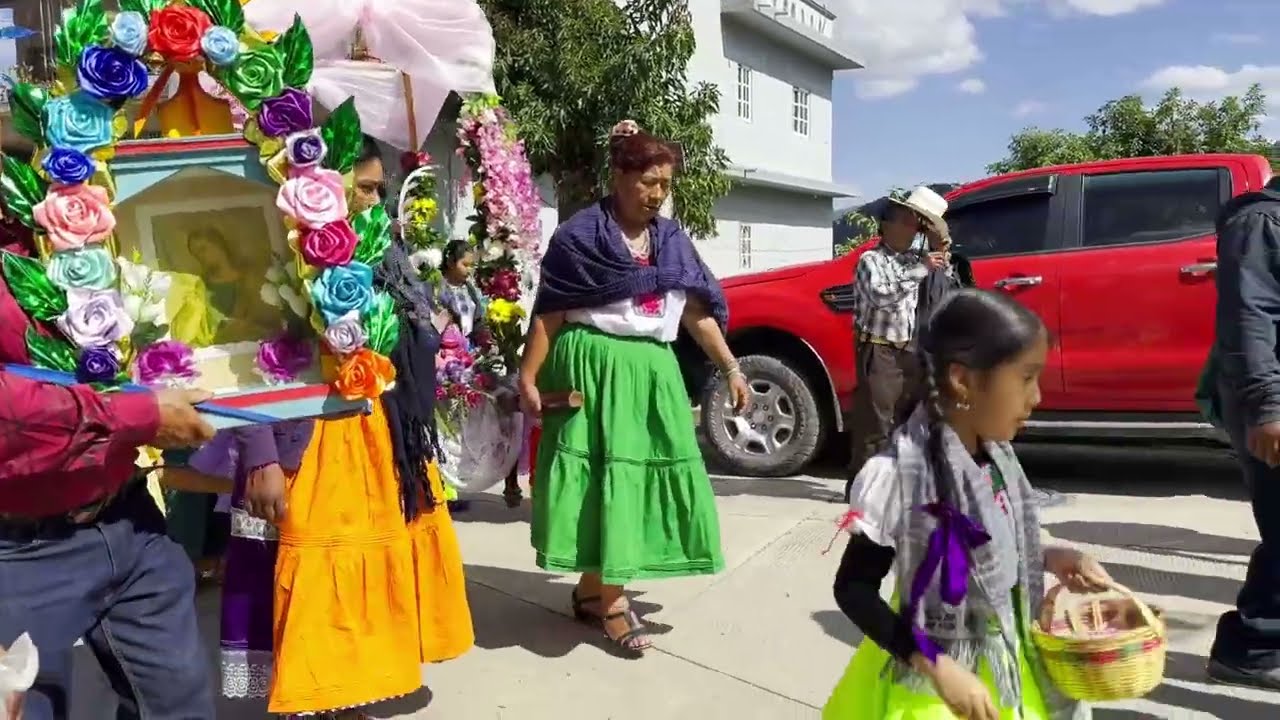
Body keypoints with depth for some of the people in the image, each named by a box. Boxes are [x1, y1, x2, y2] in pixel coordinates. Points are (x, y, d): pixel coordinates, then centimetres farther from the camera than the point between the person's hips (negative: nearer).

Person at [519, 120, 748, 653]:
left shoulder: (673, 240, 11)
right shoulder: (580, 235, -5)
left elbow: (697, 309, 11)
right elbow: (549, 312, -6)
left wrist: (730, 368, 7)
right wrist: (528, 376, -11)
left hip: (652, 369, 6)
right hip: (595, 366, -6)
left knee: (642, 473, 7)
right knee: (601, 476, -3)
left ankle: (594, 587, 22)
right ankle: (608, 599, 11)